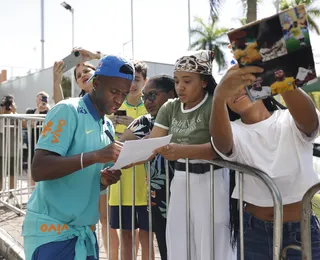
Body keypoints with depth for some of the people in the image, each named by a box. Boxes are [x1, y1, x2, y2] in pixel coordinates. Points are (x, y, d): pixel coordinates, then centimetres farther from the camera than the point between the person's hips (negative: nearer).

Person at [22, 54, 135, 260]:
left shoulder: (108, 127, 10)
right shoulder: (68, 111, -12)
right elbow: (39, 170, -22)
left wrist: (104, 180, -6)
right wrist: (95, 155, -29)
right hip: (52, 231, -7)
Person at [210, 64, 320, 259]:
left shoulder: (291, 121, -7)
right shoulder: (234, 131, -5)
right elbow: (220, 142, -29)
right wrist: (219, 96, -49)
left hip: (302, 231, -1)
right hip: (253, 232, 2)